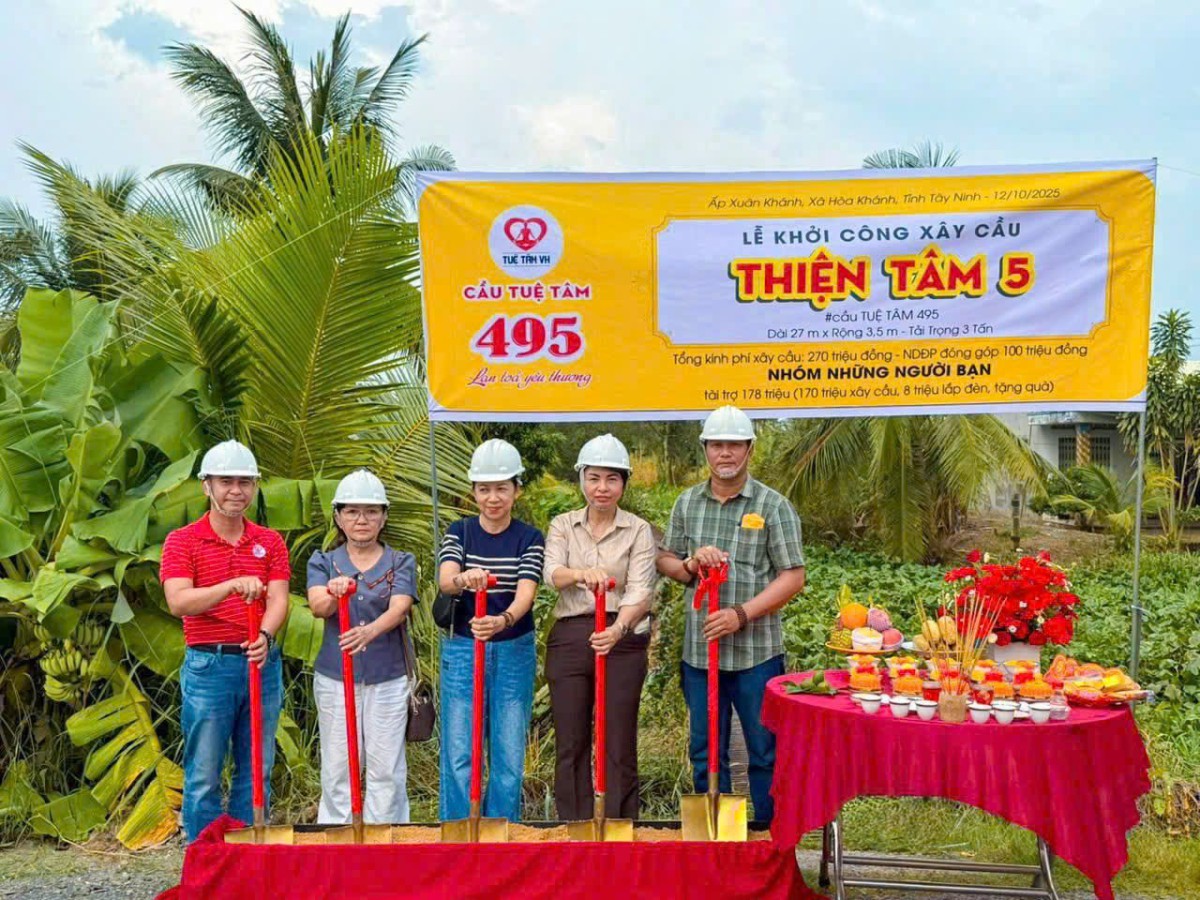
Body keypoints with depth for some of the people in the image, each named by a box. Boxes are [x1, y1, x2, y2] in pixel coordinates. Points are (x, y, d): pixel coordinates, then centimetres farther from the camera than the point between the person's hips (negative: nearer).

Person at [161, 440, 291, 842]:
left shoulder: (270, 542, 10)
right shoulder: (182, 541, 0)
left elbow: (278, 600, -1)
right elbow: (178, 601, -14)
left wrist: (265, 636, -22)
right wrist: (232, 585, -28)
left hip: (262, 664, 3)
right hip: (208, 667, -3)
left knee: (256, 773, 9)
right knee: (203, 777, 2)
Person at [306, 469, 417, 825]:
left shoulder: (401, 563, 3)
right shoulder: (324, 563, 5)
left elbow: (399, 608, -15)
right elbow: (317, 606, -15)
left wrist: (370, 631, -37)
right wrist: (334, 594, -39)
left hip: (388, 677, 0)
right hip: (334, 677, 1)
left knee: (386, 767, 3)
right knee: (338, 767, 7)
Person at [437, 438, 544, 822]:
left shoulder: (529, 538, -1)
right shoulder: (459, 532, 1)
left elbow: (526, 593, -16)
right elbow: (444, 580, -17)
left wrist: (503, 621, -38)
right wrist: (463, 579, -42)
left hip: (514, 652, 0)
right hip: (462, 650, 0)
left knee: (509, 754, 6)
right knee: (459, 754, 0)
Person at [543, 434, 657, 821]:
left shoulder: (638, 530, 1)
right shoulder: (563, 525, 7)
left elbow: (640, 591, -12)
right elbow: (552, 572, -12)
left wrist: (619, 628, -32)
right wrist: (581, 574, -35)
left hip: (622, 639, -2)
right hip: (569, 637, 2)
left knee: (620, 743, 1)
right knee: (570, 742, 7)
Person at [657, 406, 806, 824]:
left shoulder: (773, 506, -3)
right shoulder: (686, 503, 9)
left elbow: (792, 576, -6)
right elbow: (665, 559, 16)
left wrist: (741, 614, -17)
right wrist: (689, 565, -8)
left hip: (756, 652, -4)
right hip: (699, 649, 4)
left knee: (766, 752, 4)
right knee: (705, 754, 12)